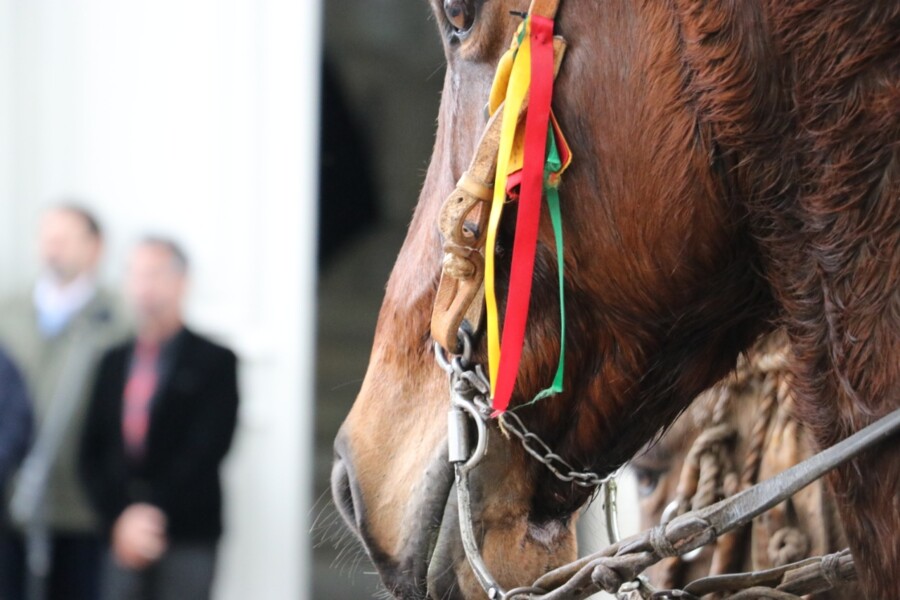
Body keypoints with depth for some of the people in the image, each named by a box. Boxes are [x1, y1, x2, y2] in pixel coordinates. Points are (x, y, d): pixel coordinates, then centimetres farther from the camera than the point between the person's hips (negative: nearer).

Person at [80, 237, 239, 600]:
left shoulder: (215, 362, 1)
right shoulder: (114, 363, 13)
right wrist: (120, 520, -6)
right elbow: (92, 452, 8)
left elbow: (206, 450, -7)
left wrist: (156, 513, -13)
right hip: (122, 538, 4)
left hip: (187, 542, -3)